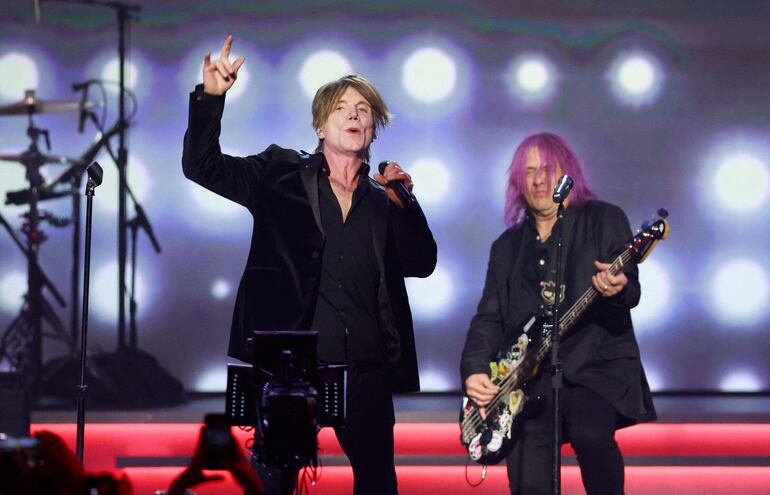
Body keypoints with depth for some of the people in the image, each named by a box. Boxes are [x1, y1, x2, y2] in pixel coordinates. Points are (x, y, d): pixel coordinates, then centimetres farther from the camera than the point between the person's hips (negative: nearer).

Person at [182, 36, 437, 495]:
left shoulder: (382, 199, 14)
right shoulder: (282, 174, 6)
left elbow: (421, 264, 8)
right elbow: (202, 165, -1)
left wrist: (404, 202, -5)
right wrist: (211, 97, -13)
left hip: (366, 365, 3)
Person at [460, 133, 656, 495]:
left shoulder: (604, 219, 7)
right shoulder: (506, 247, 19)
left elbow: (631, 288, -4)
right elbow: (488, 318, 16)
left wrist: (618, 288, -29)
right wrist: (475, 371, -1)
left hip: (596, 367, -3)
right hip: (529, 378, 4)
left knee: (589, 434, -33)